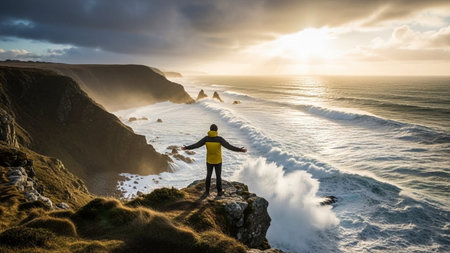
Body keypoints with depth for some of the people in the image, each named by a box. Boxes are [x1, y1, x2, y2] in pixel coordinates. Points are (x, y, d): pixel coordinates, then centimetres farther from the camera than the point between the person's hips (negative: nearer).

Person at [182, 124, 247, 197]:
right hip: (218, 161, -2)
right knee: (218, 176, 15)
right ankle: (219, 192, 26)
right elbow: (229, 146, -27)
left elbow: (196, 145, -10)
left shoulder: (206, 138, -14)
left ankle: (207, 192, 19)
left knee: (208, 176, 17)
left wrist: (186, 148, 1)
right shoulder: (219, 139, -21)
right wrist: (240, 150, -27)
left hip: (209, 161, 2)